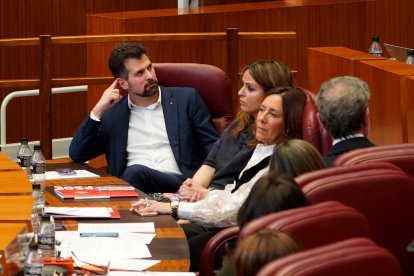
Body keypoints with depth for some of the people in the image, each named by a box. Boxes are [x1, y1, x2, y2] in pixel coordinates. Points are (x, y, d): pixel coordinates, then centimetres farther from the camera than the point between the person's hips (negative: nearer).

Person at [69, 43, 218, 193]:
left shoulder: (187, 99, 13)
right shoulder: (111, 114, 18)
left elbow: (213, 150, 10)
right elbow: (77, 154, 13)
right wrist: (98, 110, 3)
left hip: (179, 184, -2)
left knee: (137, 172, -35)